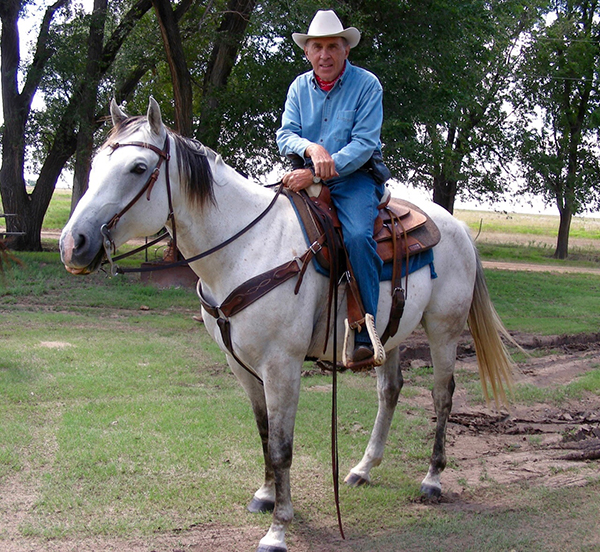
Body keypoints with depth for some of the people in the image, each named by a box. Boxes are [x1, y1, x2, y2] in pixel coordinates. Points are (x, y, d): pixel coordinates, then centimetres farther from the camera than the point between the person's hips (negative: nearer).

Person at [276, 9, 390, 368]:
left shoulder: (366, 85, -4)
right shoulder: (300, 87, 10)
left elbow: (364, 144, -13)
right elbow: (285, 136, 3)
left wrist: (316, 175, -22)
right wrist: (311, 149, -22)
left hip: (356, 177, -5)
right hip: (308, 177, 5)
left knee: (358, 236, -31)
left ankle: (366, 336, -27)